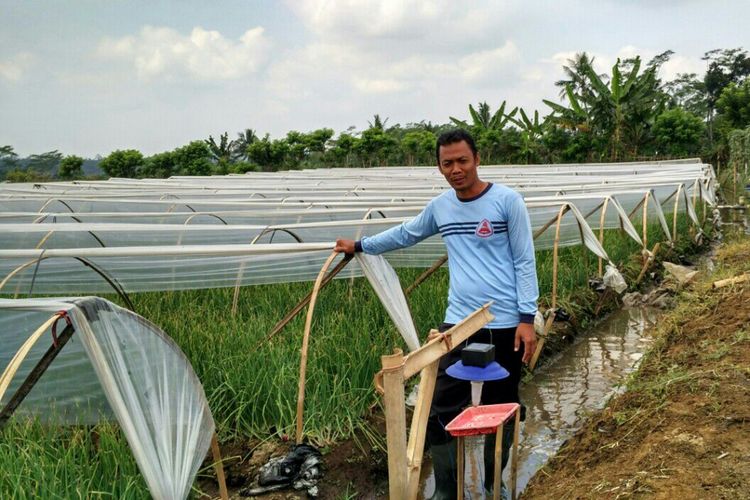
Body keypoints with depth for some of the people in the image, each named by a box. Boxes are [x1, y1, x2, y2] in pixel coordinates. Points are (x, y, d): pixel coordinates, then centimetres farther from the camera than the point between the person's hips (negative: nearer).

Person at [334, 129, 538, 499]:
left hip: (505, 324, -3)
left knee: (500, 409, 11)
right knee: (441, 410, 0)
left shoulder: (507, 200, -7)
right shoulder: (439, 207, 7)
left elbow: (524, 262, -7)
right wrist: (360, 246, 30)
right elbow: (405, 234, 25)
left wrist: (527, 318, -13)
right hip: (457, 322, 4)